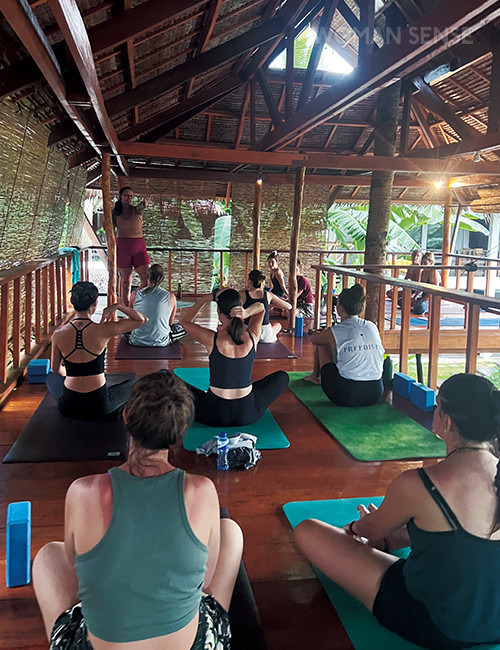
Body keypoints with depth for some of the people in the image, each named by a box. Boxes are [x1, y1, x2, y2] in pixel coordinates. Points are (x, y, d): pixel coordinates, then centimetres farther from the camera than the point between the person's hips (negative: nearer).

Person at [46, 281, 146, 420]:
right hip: (99, 408, -2)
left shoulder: (58, 334, -8)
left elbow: (55, 369, 10)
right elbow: (141, 320, -4)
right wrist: (118, 306, -7)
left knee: (51, 377, 36)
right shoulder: (103, 330, -16)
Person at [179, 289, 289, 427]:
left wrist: (206, 299, 2)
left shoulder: (213, 340, -16)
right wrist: (246, 313, -9)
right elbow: (260, 306, 12)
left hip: (215, 416, -2)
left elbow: (184, 320, 4)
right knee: (282, 376, 24)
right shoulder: (252, 338, -8)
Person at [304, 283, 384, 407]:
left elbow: (313, 338, 16)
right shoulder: (373, 327, 6)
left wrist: (324, 333, 42)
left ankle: (315, 376, 43)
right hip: (375, 394, 4)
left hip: (344, 396, -4)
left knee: (321, 343, 17)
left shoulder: (334, 332, -5)